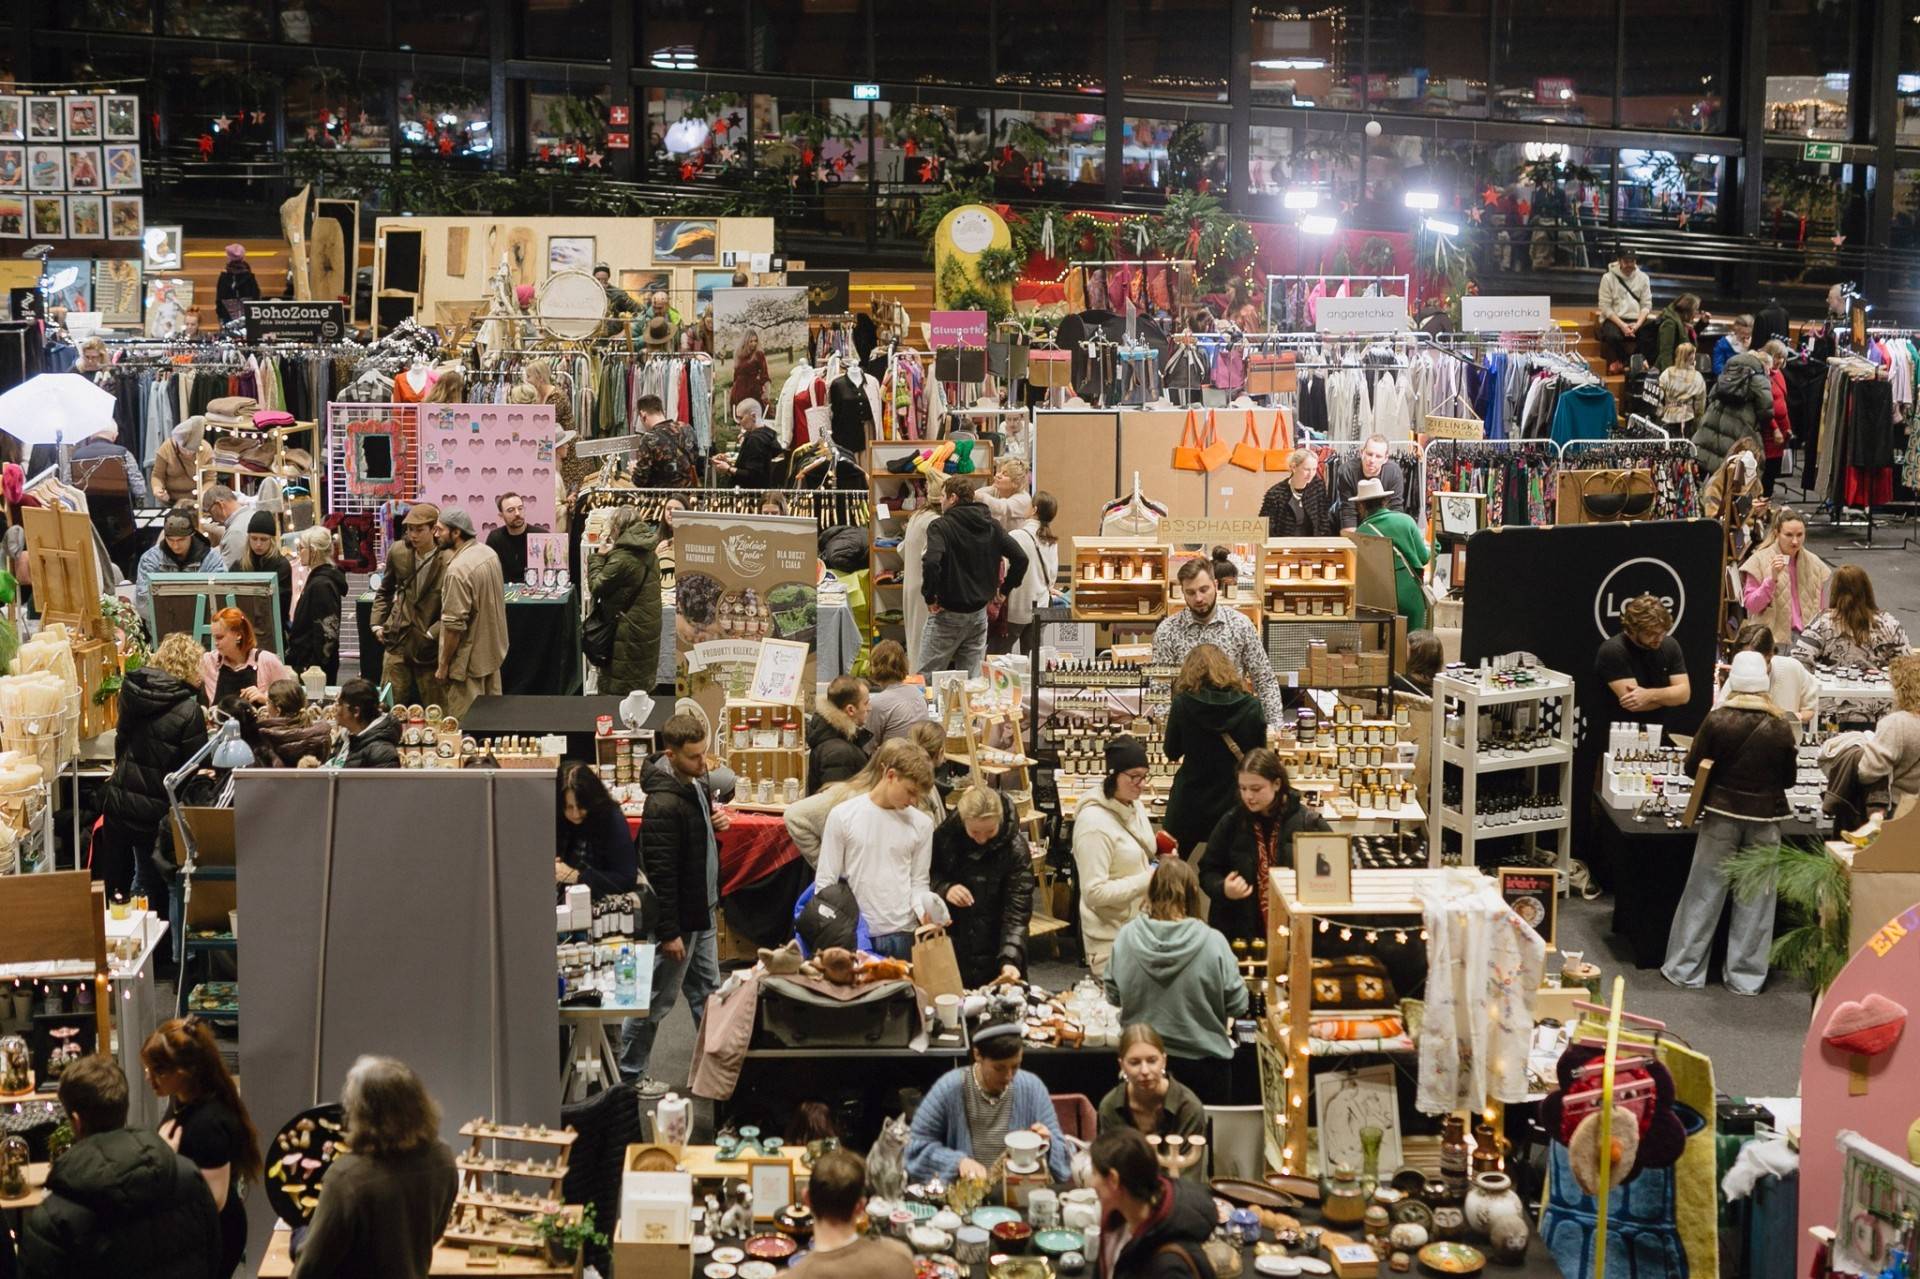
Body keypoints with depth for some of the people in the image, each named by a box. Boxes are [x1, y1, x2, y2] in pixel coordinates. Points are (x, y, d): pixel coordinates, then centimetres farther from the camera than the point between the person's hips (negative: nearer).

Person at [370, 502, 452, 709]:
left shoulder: (449, 561, -16)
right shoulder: (397, 552, 1)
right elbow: (384, 590, 17)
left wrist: (432, 635, -16)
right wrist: (377, 623, 8)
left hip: (430, 646, -4)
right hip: (397, 640, 4)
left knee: (435, 712, 7)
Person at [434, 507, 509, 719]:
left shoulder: (458, 569, -25)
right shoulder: (489, 553, 2)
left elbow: (454, 624, -23)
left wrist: (443, 665, -13)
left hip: (470, 661, -9)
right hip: (493, 651, 9)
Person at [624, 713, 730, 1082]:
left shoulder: (695, 783, 3)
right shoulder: (664, 804, -27)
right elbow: (660, 872, -26)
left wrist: (719, 820, -2)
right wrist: (668, 932, -24)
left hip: (702, 911, 9)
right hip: (677, 917, -9)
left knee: (707, 992, 21)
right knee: (656, 1002, 3)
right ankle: (629, 1076, 15)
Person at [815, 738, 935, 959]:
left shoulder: (922, 824, 4)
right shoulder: (842, 816, -3)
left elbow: (919, 881, 8)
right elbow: (825, 882, 0)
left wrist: (925, 911, -12)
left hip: (903, 935, 2)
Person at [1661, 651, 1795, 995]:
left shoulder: (1717, 720, -10)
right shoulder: (1781, 727, -7)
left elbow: (1692, 767, -3)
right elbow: (1788, 777, 3)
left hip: (1722, 814, 0)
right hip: (1765, 818, 1)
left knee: (1704, 893, 8)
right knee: (1755, 899, 9)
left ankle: (1686, 970, 14)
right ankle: (1746, 977, 14)